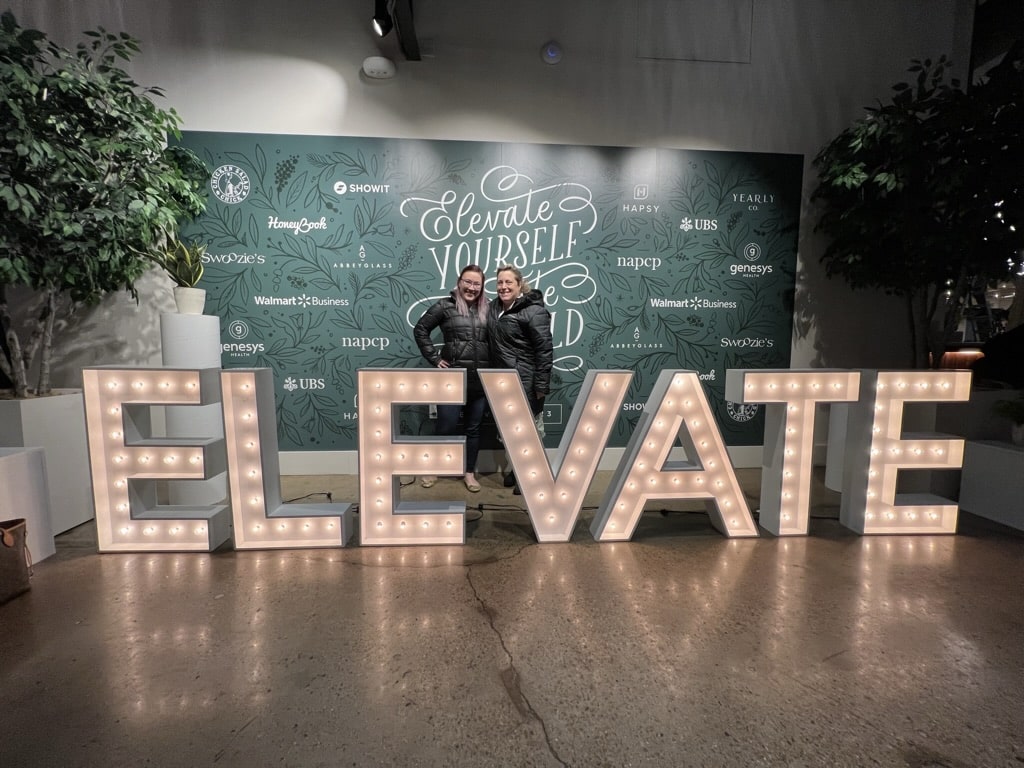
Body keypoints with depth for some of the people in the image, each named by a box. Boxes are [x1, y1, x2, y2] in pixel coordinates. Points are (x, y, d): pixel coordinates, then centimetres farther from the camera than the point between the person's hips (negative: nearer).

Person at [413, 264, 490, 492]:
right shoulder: (446, 306, -1)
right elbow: (420, 330, 2)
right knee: (446, 426, 3)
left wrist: (493, 368, 2)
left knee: (473, 428, 11)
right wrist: (435, 358, -4)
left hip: (480, 381, 3)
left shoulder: (487, 310, 8)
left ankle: (469, 473, 26)